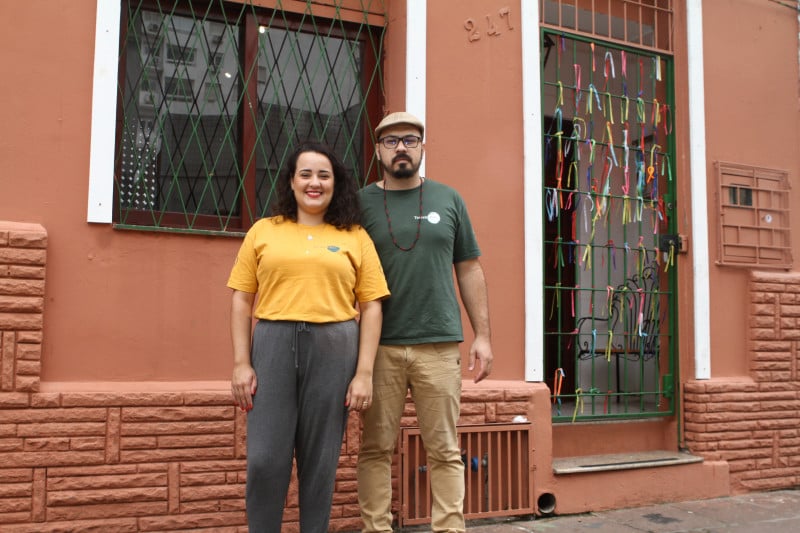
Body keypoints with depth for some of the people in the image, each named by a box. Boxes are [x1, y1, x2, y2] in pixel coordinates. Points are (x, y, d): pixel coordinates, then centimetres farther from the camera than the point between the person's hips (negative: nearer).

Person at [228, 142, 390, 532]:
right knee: (264, 459, 2)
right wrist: (241, 363, 0)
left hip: (334, 351, 0)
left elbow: (371, 307, 4)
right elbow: (242, 300, 8)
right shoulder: (263, 231, 9)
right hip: (272, 347, 1)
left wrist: (364, 373, -2)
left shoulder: (355, 238, 7)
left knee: (320, 461, 8)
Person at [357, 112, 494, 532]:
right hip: (378, 345, 0)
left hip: (439, 344, 1)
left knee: (444, 450, 5)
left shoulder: (448, 199, 10)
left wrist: (482, 334, 5)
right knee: (376, 448, 5)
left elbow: (469, 269, 11)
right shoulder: (361, 203, 6)